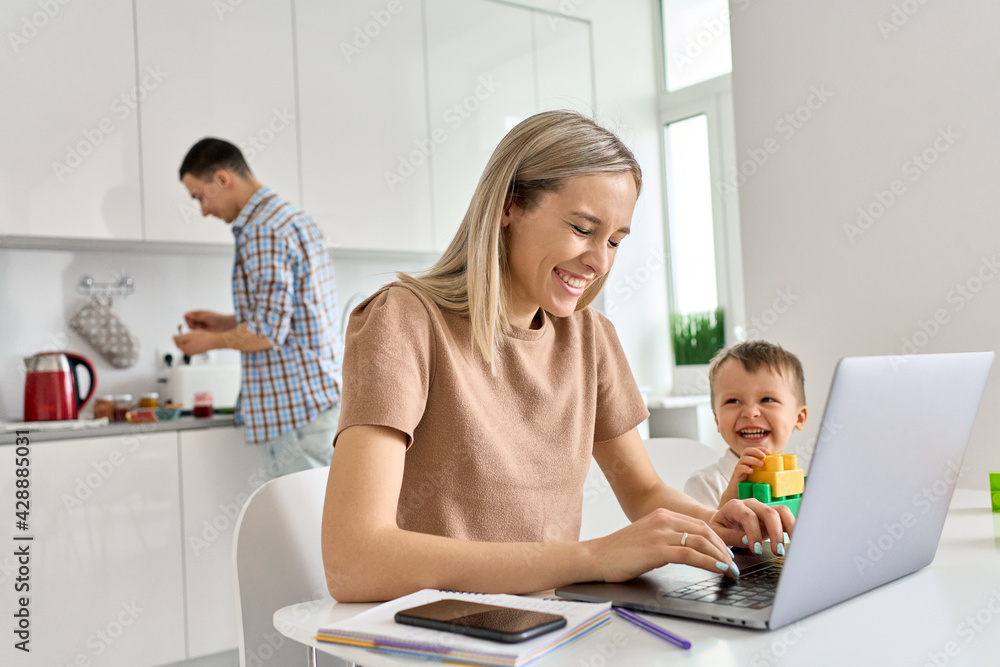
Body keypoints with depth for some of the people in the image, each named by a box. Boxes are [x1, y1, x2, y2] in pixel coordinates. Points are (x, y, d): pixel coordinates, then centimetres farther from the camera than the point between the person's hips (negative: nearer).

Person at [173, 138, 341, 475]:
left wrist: (211, 341, -3)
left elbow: (269, 332, -20)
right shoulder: (295, 218, 16)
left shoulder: (262, 230, -15)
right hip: (323, 397, 10)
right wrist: (226, 323, 20)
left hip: (297, 408, -10)